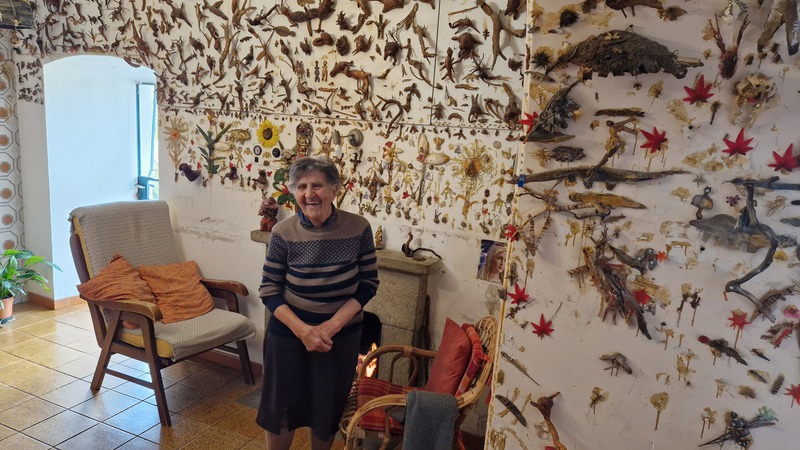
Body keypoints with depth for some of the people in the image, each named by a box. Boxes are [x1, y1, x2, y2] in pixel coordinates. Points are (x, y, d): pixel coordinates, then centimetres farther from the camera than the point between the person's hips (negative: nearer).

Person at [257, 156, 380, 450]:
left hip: (342, 335, 1)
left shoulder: (358, 228, -13)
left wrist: (332, 326, -17)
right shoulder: (283, 232, -13)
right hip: (289, 333, 0)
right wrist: (303, 330, -20)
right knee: (281, 406, 14)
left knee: (328, 409, 17)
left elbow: (368, 284, -7)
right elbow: (269, 291, -8)